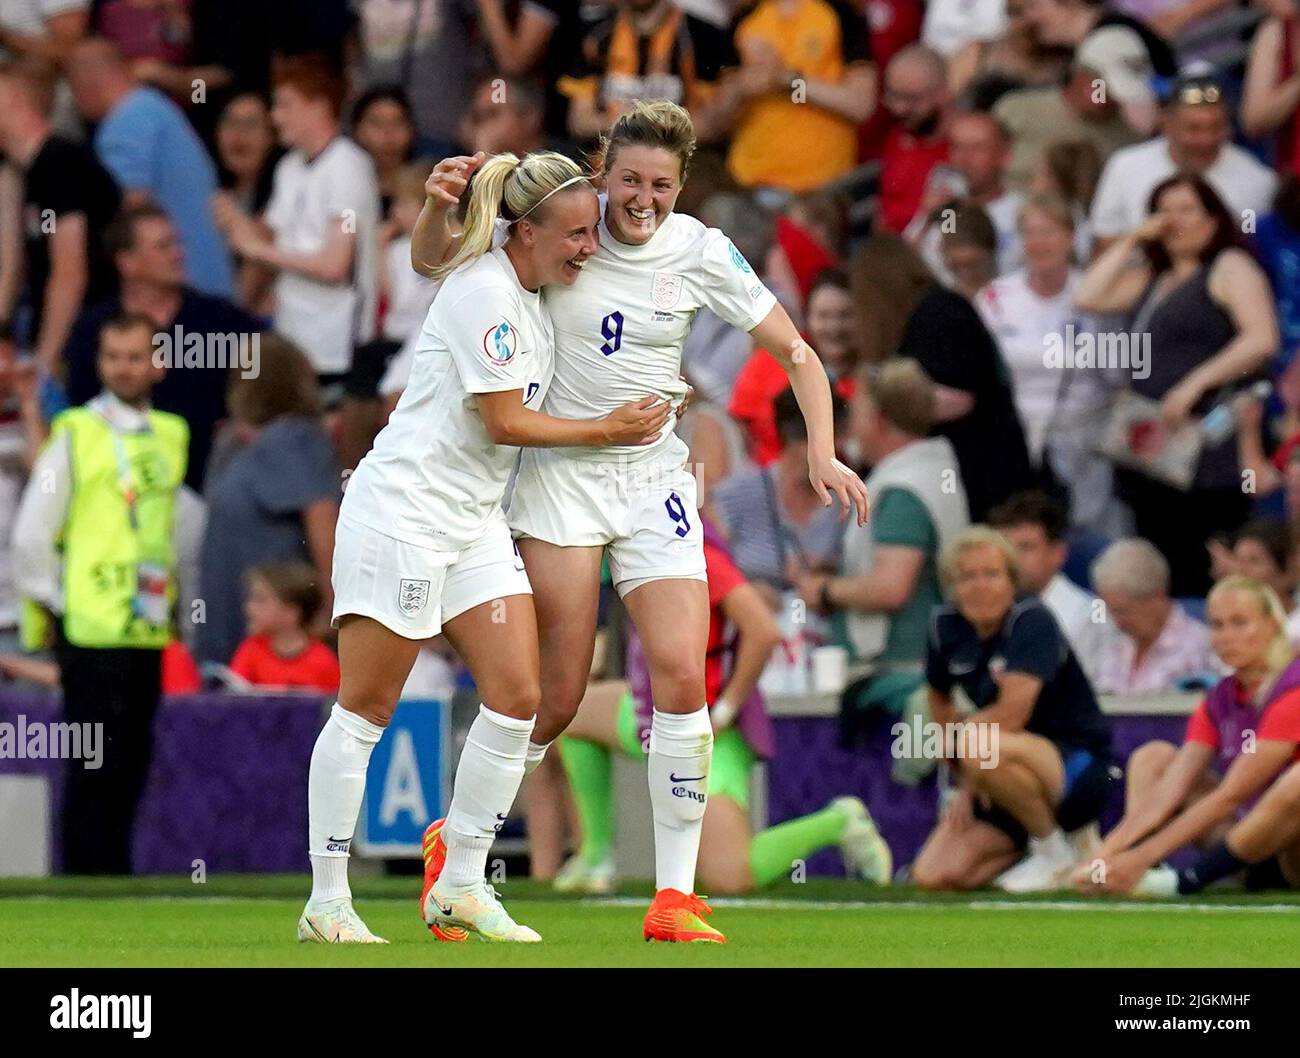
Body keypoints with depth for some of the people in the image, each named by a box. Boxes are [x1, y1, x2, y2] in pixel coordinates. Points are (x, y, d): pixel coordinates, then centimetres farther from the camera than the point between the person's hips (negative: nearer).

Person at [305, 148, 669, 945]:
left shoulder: (534, 294, 11)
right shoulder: (486, 292, -16)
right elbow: (504, 422, -16)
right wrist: (608, 430, -6)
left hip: (477, 520, 9)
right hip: (402, 511, -9)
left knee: (517, 696, -1)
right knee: (366, 710, -4)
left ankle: (460, 885, 7)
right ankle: (327, 903, 0)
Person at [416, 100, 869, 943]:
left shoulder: (701, 252, -3)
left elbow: (795, 351, 2)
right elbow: (434, 261, 6)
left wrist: (823, 452, -12)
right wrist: (441, 203, -16)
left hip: (655, 480, 2)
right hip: (560, 472, -2)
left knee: (683, 679, -11)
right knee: (557, 696, -6)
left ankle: (674, 899, -4)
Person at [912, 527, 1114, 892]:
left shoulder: (1032, 621, -18)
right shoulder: (946, 627, 1)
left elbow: (1011, 716, -28)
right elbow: (940, 701, 17)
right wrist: (966, 783, 9)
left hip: (1079, 766, -7)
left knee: (986, 752, -39)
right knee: (933, 876, -7)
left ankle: (1057, 851, -12)